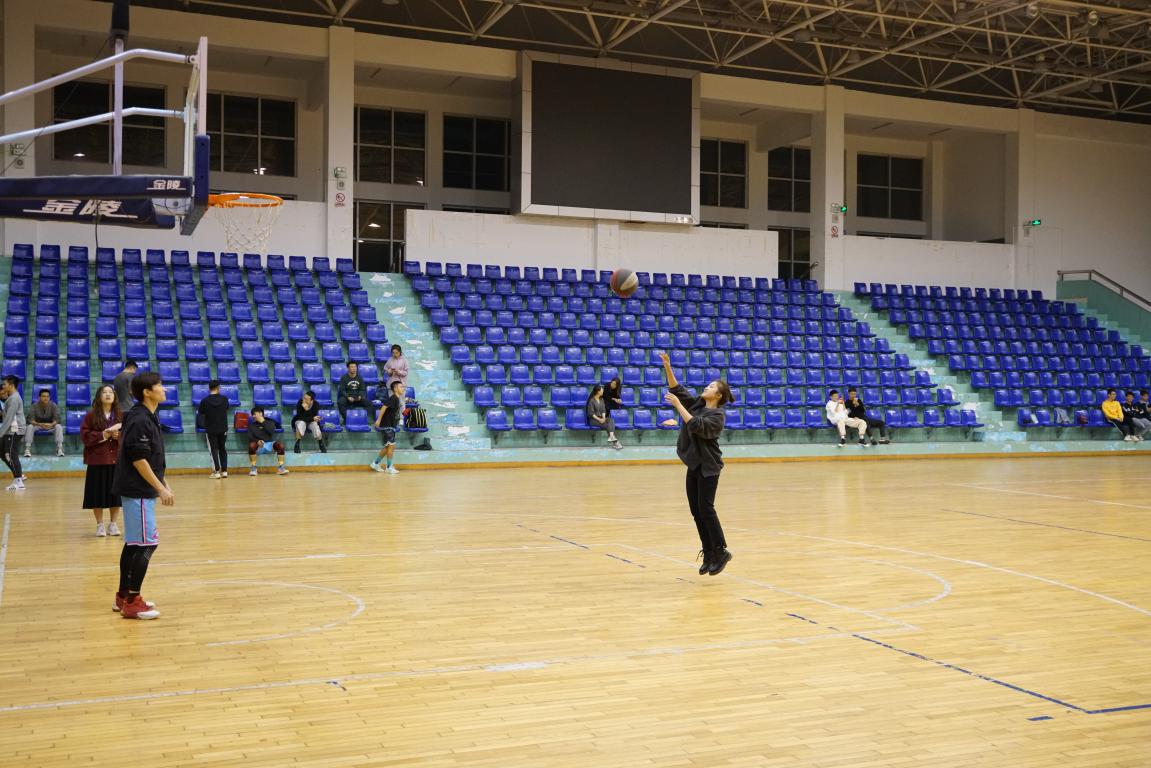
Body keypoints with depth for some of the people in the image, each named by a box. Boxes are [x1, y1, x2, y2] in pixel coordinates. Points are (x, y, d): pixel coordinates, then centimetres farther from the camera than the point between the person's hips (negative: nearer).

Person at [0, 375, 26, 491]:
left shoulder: (14, 398, -15)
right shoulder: (12, 398, 18)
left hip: (14, 431, -10)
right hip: (10, 431, 10)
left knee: (11, 455, -8)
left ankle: (18, 482, -5)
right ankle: (19, 475, 17)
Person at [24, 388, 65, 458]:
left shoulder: (54, 406, -14)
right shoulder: (34, 406, -15)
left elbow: (57, 419, -20)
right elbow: (30, 419, -21)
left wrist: (51, 425, -43)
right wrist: (39, 424, -42)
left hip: (50, 425, 0)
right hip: (37, 424, 0)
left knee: (59, 426, -30)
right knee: (30, 427, -31)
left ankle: (60, 449, -34)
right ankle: (27, 449, -32)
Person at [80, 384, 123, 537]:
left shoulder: (121, 416, 6)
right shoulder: (91, 415, 0)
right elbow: (85, 436, -6)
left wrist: (120, 435, -14)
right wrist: (103, 435, -16)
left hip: (117, 460, 2)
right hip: (97, 461, -2)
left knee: (115, 493, 5)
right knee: (98, 494, 3)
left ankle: (113, 524, 18)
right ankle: (100, 525, 16)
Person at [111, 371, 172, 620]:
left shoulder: (147, 418, 14)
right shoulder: (139, 420, -17)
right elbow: (139, 460, -21)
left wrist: (163, 486, 19)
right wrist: (160, 488, -18)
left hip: (140, 491, 10)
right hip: (138, 491, -10)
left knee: (134, 543, 14)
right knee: (146, 544, -8)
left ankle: (123, 596, 22)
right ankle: (132, 603, -3)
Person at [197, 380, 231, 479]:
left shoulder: (205, 401, -13)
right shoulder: (224, 399, -7)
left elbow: (200, 413, -1)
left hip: (210, 430, -2)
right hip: (223, 429, 2)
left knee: (214, 450, 5)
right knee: (223, 449, 14)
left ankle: (216, 471, 0)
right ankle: (224, 470, 13)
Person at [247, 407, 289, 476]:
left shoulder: (270, 422, 13)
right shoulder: (252, 425, 13)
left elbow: (271, 431, -8)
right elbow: (250, 438, -1)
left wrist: (263, 422, -7)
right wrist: (257, 441, -21)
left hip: (270, 444, 0)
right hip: (258, 445, 0)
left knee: (280, 444, -31)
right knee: (252, 445, -35)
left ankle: (281, 468, -30)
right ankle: (253, 468, -27)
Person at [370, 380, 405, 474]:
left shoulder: (398, 399, 12)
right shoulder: (393, 398, -16)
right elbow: (384, 406, -25)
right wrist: (378, 420, -28)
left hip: (390, 426, 10)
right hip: (387, 426, -10)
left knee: (387, 447, 15)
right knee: (391, 445, -7)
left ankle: (375, 463, 25)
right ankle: (389, 468, 0)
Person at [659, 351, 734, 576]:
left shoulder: (717, 415, -14)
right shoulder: (697, 403, 9)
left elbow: (696, 425, -28)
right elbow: (677, 389, 8)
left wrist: (678, 405, -27)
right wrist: (667, 366, -4)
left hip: (708, 467, -8)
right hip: (694, 465, 8)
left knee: (705, 509, -11)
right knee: (696, 511, 6)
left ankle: (721, 552, -1)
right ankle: (709, 554, 12)